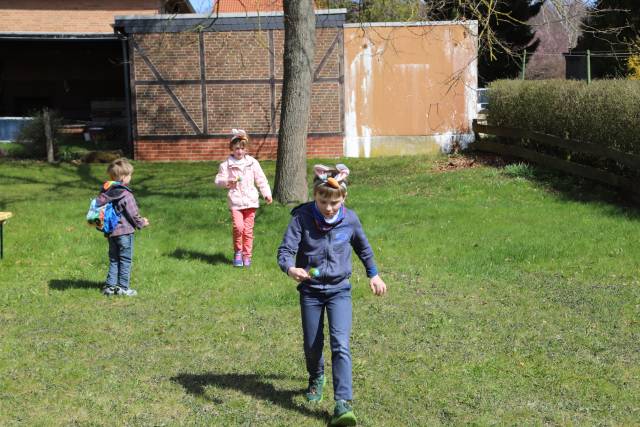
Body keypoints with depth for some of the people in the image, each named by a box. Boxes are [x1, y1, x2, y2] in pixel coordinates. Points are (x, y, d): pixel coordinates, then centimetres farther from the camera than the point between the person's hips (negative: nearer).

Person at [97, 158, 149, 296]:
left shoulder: (105, 193, 3)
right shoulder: (126, 195, -17)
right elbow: (133, 214, -14)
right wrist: (141, 223, 5)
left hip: (111, 233, 6)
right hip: (124, 232, -6)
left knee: (113, 259, 15)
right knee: (125, 260, 4)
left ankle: (110, 285, 13)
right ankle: (122, 287, 5)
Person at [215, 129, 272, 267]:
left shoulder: (252, 163, 6)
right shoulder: (226, 164, 1)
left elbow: (261, 180, 10)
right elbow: (218, 180, -2)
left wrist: (267, 194, 1)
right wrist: (227, 182, -22)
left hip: (250, 200, 2)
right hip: (235, 201, -2)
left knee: (248, 229, 3)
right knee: (238, 227, -17)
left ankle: (247, 255, 15)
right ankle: (237, 252, 5)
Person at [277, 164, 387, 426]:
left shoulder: (350, 219, -6)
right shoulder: (302, 218, -15)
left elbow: (363, 247, 13)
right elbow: (285, 250, -20)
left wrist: (373, 274, 19)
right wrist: (290, 269, -41)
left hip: (339, 289, 0)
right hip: (310, 290, 0)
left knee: (341, 345, -15)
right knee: (312, 346, 13)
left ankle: (343, 404, -19)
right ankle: (316, 378, 46)